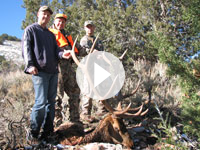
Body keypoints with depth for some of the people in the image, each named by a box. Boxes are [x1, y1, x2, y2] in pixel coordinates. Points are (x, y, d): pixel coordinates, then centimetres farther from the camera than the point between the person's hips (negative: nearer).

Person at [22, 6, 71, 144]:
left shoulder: (51, 34, 25)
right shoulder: (31, 29, 7)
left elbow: (56, 49, 15)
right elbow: (26, 48, -3)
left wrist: (62, 54, -9)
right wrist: (30, 65, -17)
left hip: (53, 71, 7)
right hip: (40, 71, -7)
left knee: (51, 101, 7)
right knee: (41, 101, -13)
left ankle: (48, 130, 17)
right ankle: (33, 134, -2)